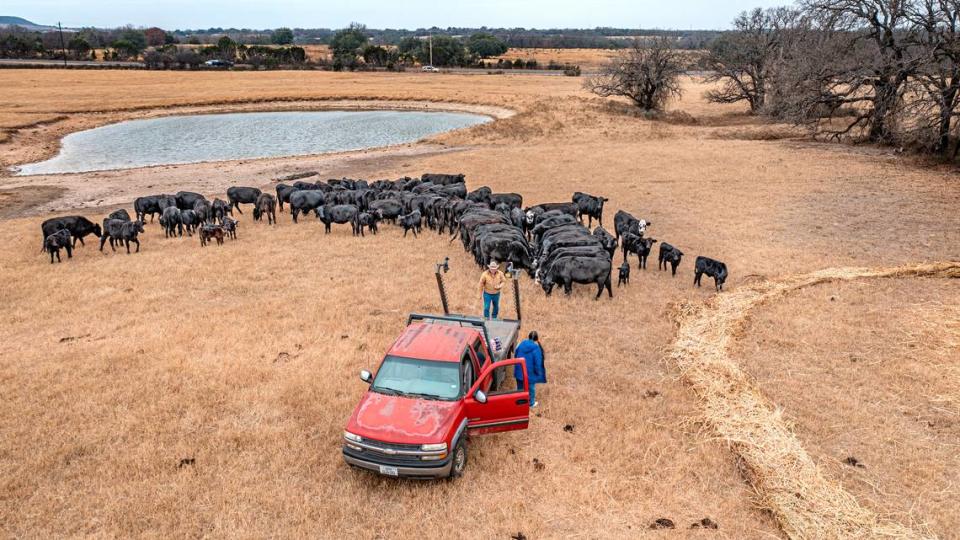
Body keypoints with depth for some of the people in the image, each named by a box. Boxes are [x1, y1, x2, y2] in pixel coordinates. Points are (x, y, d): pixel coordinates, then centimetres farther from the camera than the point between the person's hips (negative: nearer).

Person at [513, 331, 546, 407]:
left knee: (520, 387, 22)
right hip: (530, 373, -4)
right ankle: (531, 403, 32)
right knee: (531, 388, 16)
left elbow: (516, 356, 7)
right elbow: (538, 363, -18)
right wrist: (538, 373, -3)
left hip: (519, 371, 5)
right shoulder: (536, 348, -21)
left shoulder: (521, 344, -4)